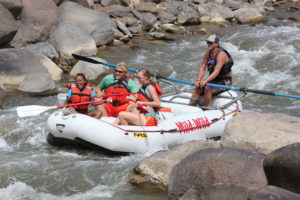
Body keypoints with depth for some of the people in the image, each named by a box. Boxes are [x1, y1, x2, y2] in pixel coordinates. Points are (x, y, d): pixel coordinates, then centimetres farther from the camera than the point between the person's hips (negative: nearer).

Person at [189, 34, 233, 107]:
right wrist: (198, 80, -25)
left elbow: (216, 71, -34)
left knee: (208, 88, -31)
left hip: (225, 81, -7)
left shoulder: (221, 54, -23)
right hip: (214, 79, 7)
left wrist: (205, 80, -47)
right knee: (198, 88, -15)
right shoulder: (207, 54, 0)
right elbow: (202, 68, -7)